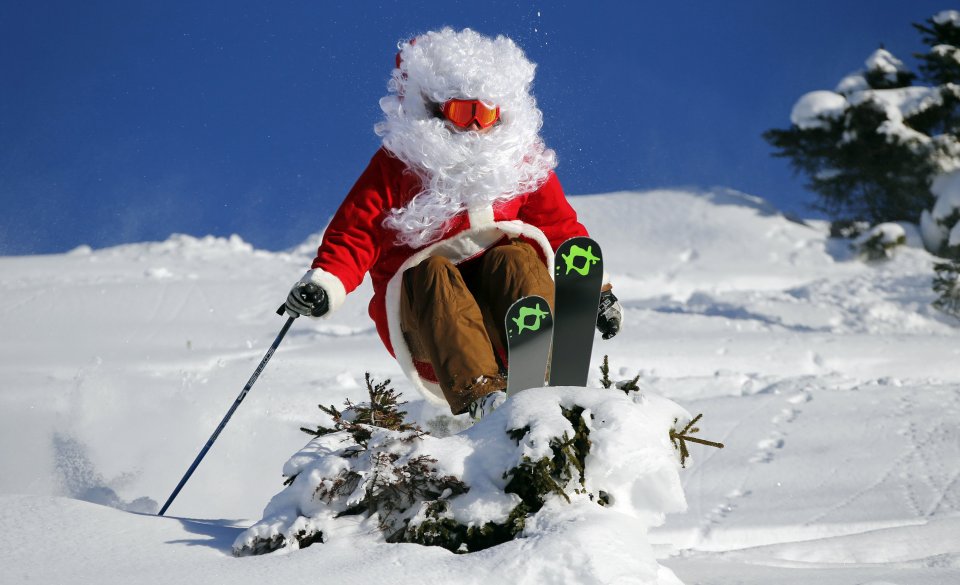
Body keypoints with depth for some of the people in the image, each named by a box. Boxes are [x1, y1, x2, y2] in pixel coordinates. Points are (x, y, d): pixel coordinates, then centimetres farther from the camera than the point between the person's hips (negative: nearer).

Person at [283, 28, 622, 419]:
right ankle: (476, 394, -53)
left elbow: (560, 228, 16)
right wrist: (324, 283, -23)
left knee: (515, 259, -26)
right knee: (432, 272, -33)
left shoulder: (522, 163, 11)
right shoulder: (396, 166, 2)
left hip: (502, 303, 2)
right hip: (423, 314, -2)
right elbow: (356, 231, -6)